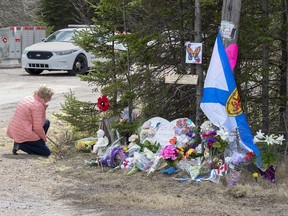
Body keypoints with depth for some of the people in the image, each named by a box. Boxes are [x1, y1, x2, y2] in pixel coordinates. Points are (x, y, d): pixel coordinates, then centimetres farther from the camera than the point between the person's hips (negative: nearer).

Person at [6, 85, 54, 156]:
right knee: (47, 152, -4)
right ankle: (21, 145, -9)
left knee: (46, 122, 20)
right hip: (23, 134, -9)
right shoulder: (38, 105, -20)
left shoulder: (29, 98, 9)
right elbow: (38, 127, -18)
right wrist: (44, 138, -3)